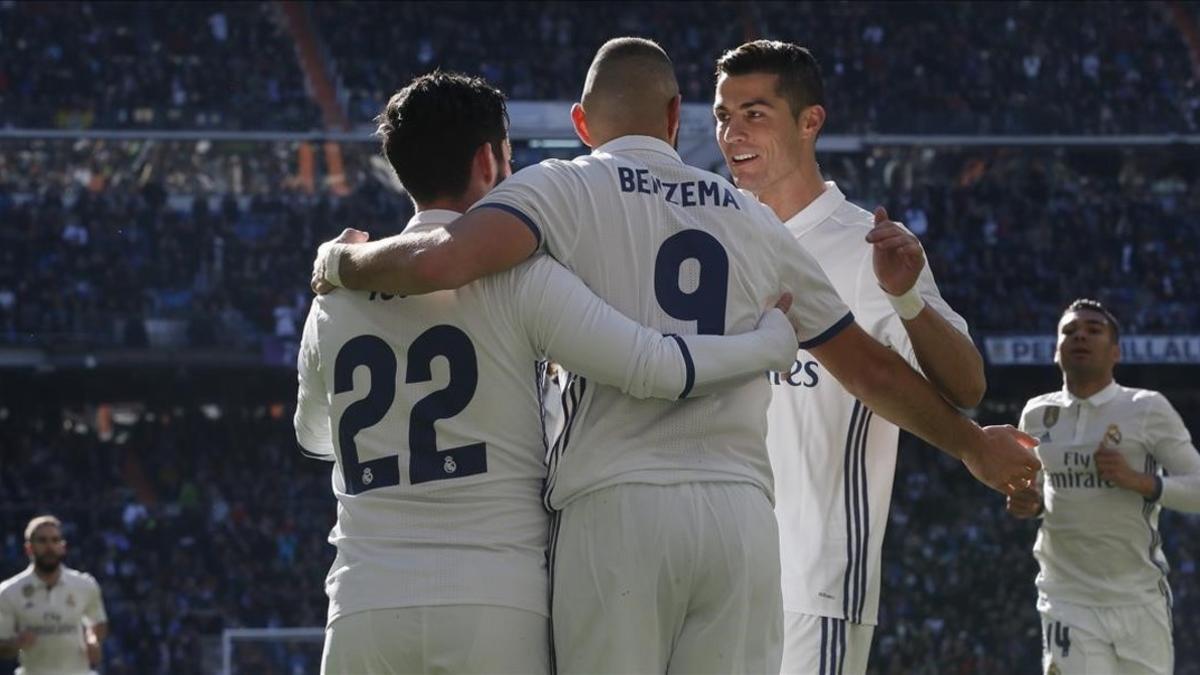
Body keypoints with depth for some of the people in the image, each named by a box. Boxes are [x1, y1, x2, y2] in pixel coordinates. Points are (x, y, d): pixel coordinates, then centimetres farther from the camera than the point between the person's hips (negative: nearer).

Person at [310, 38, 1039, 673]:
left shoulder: (563, 188, 4)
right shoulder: (753, 219, 18)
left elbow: (440, 262, -15)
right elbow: (868, 364, 25)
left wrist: (343, 264, 6)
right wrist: (974, 445, 39)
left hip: (616, 508, -3)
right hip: (740, 515, 3)